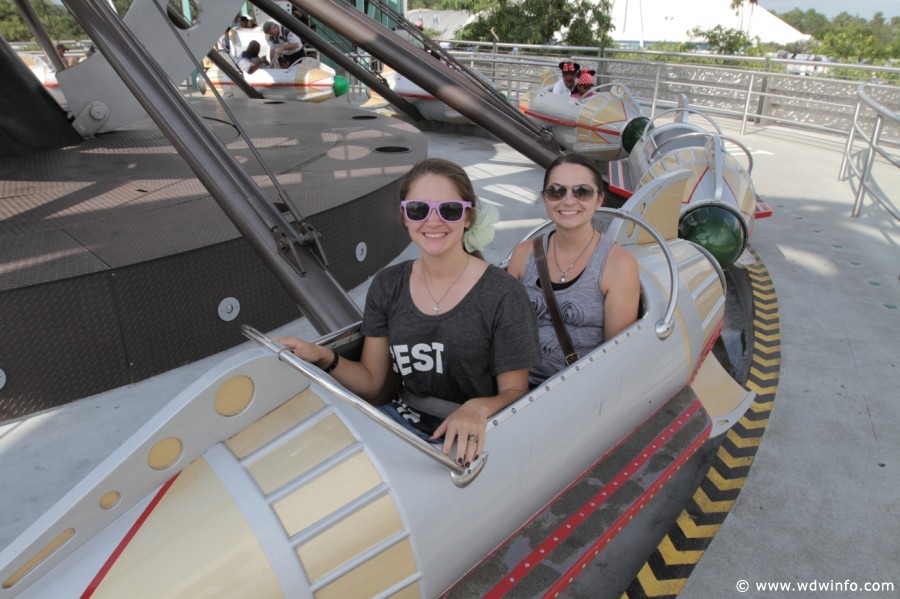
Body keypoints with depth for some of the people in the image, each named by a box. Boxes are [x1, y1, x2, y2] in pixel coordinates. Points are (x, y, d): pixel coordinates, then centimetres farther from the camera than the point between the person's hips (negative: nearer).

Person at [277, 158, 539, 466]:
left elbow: (514, 392, -7)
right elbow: (371, 381, 5)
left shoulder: (503, 296, -13)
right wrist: (325, 358, -13)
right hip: (403, 420, 5)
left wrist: (479, 408, -28)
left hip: (469, 440, -5)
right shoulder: (387, 285, 2)